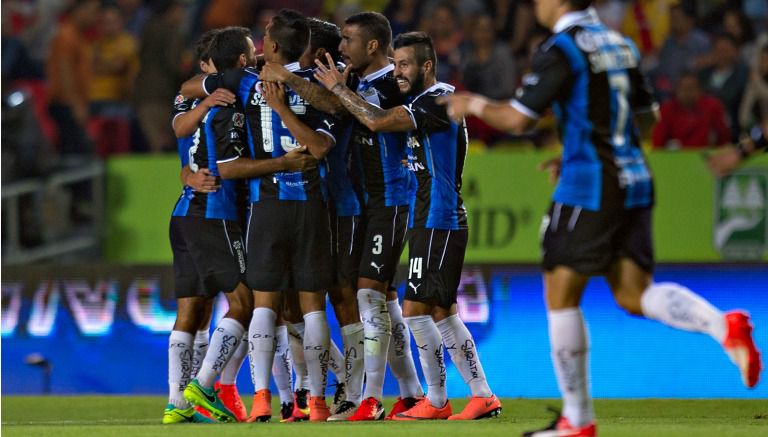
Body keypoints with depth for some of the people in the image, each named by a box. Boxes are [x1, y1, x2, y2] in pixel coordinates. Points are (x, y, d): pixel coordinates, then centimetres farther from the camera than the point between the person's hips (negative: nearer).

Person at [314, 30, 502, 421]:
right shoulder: (427, 101, 16)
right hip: (432, 223, 10)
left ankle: (436, 400, -3)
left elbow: (377, 122, -24)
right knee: (442, 313, 10)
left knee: (415, 309, -9)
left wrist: (339, 88, -14)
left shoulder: (438, 99, -15)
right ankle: (482, 396, 11)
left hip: (438, 224, -10)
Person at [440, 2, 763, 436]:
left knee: (561, 296, 3)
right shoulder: (620, 44, 14)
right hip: (635, 182, 7)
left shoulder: (562, 50, -10)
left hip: (589, 188, -7)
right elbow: (647, 117, 22)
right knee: (634, 295, 5)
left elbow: (517, 119, -12)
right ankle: (724, 324, -21)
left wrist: (474, 105, 7)